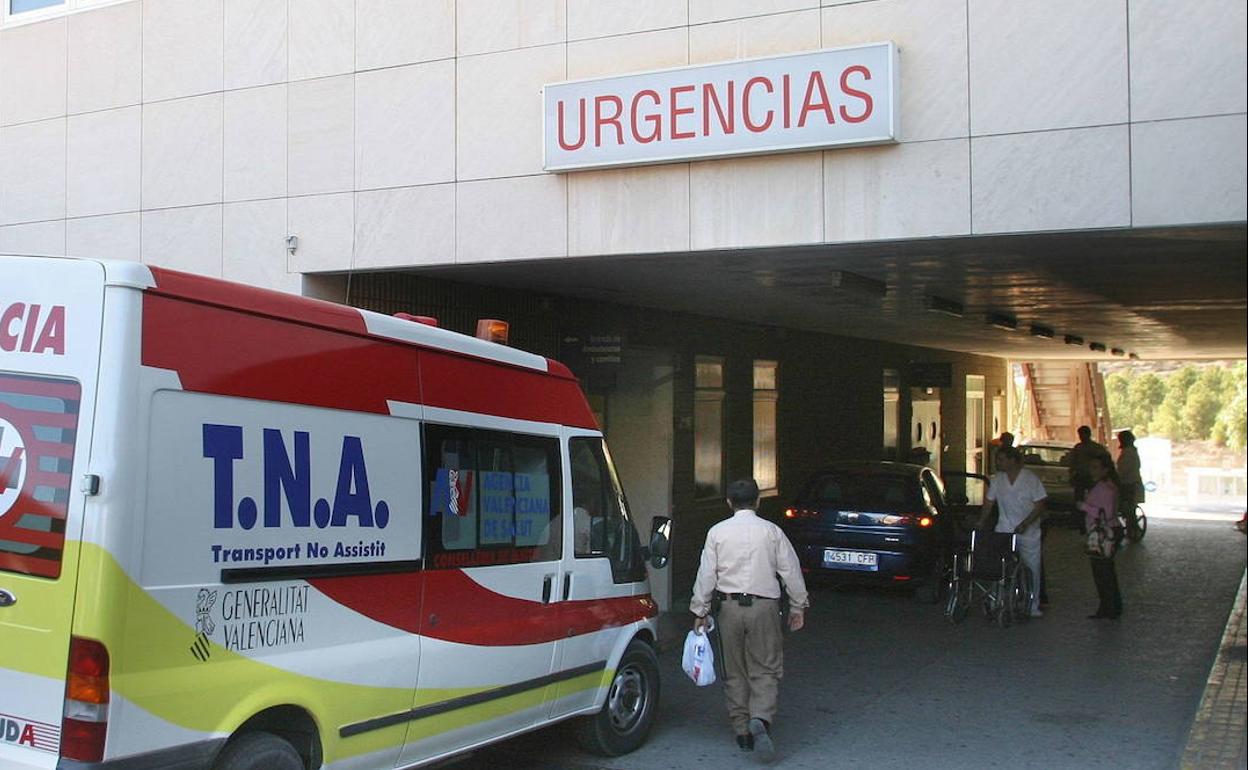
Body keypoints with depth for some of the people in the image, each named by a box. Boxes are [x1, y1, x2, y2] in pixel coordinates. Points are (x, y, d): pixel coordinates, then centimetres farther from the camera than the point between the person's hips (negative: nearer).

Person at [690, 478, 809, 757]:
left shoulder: (717, 532, 0)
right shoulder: (771, 531, -1)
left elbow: (706, 574, -1)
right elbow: (791, 571, 2)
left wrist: (700, 611, 7)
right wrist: (798, 606, 13)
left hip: (730, 608, 1)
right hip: (764, 607, -1)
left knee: (735, 672, 12)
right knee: (766, 669, 5)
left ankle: (742, 731, 16)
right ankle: (760, 718, -18)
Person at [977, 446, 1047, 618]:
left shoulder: (1031, 479, -8)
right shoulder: (997, 479, 2)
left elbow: (1040, 506, -9)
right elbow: (988, 503, 11)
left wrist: (1025, 524, -20)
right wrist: (981, 524, 2)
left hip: (1029, 534, -2)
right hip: (1004, 532, 2)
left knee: (1032, 569, 4)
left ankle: (1032, 607, 17)